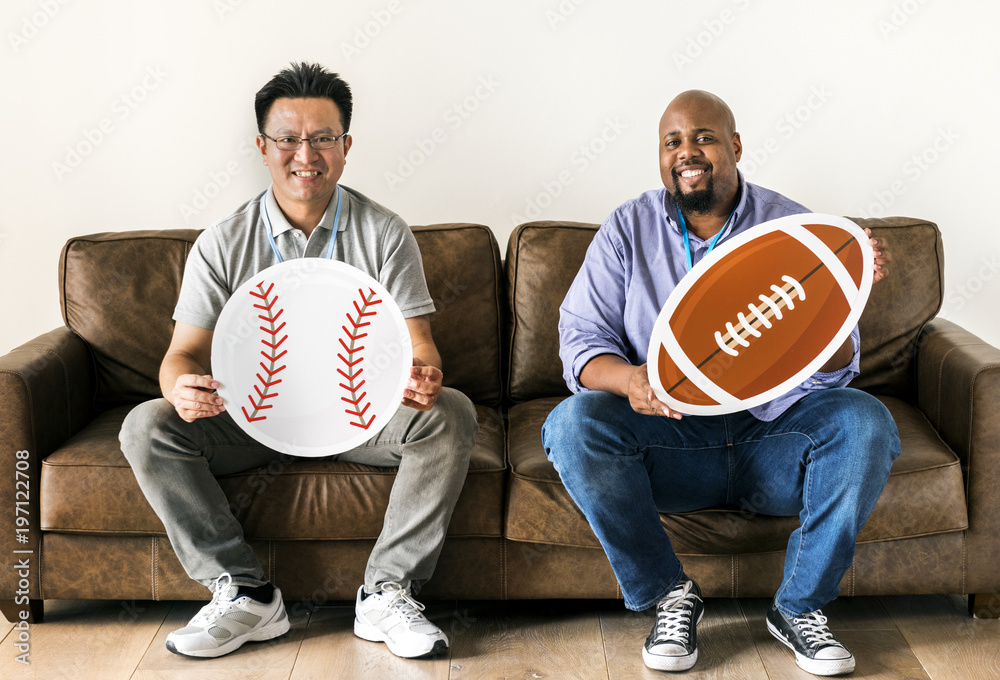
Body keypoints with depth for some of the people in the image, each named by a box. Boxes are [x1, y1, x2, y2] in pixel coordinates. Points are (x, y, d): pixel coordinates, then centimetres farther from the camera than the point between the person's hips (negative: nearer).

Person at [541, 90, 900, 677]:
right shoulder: (628, 231, 5)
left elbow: (834, 370, -2)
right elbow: (581, 340, -2)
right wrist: (628, 378, -24)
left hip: (776, 437, 0)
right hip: (671, 442, 0)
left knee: (864, 422, -27)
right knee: (575, 423, -27)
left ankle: (800, 606, -9)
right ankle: (669, 594, -10)